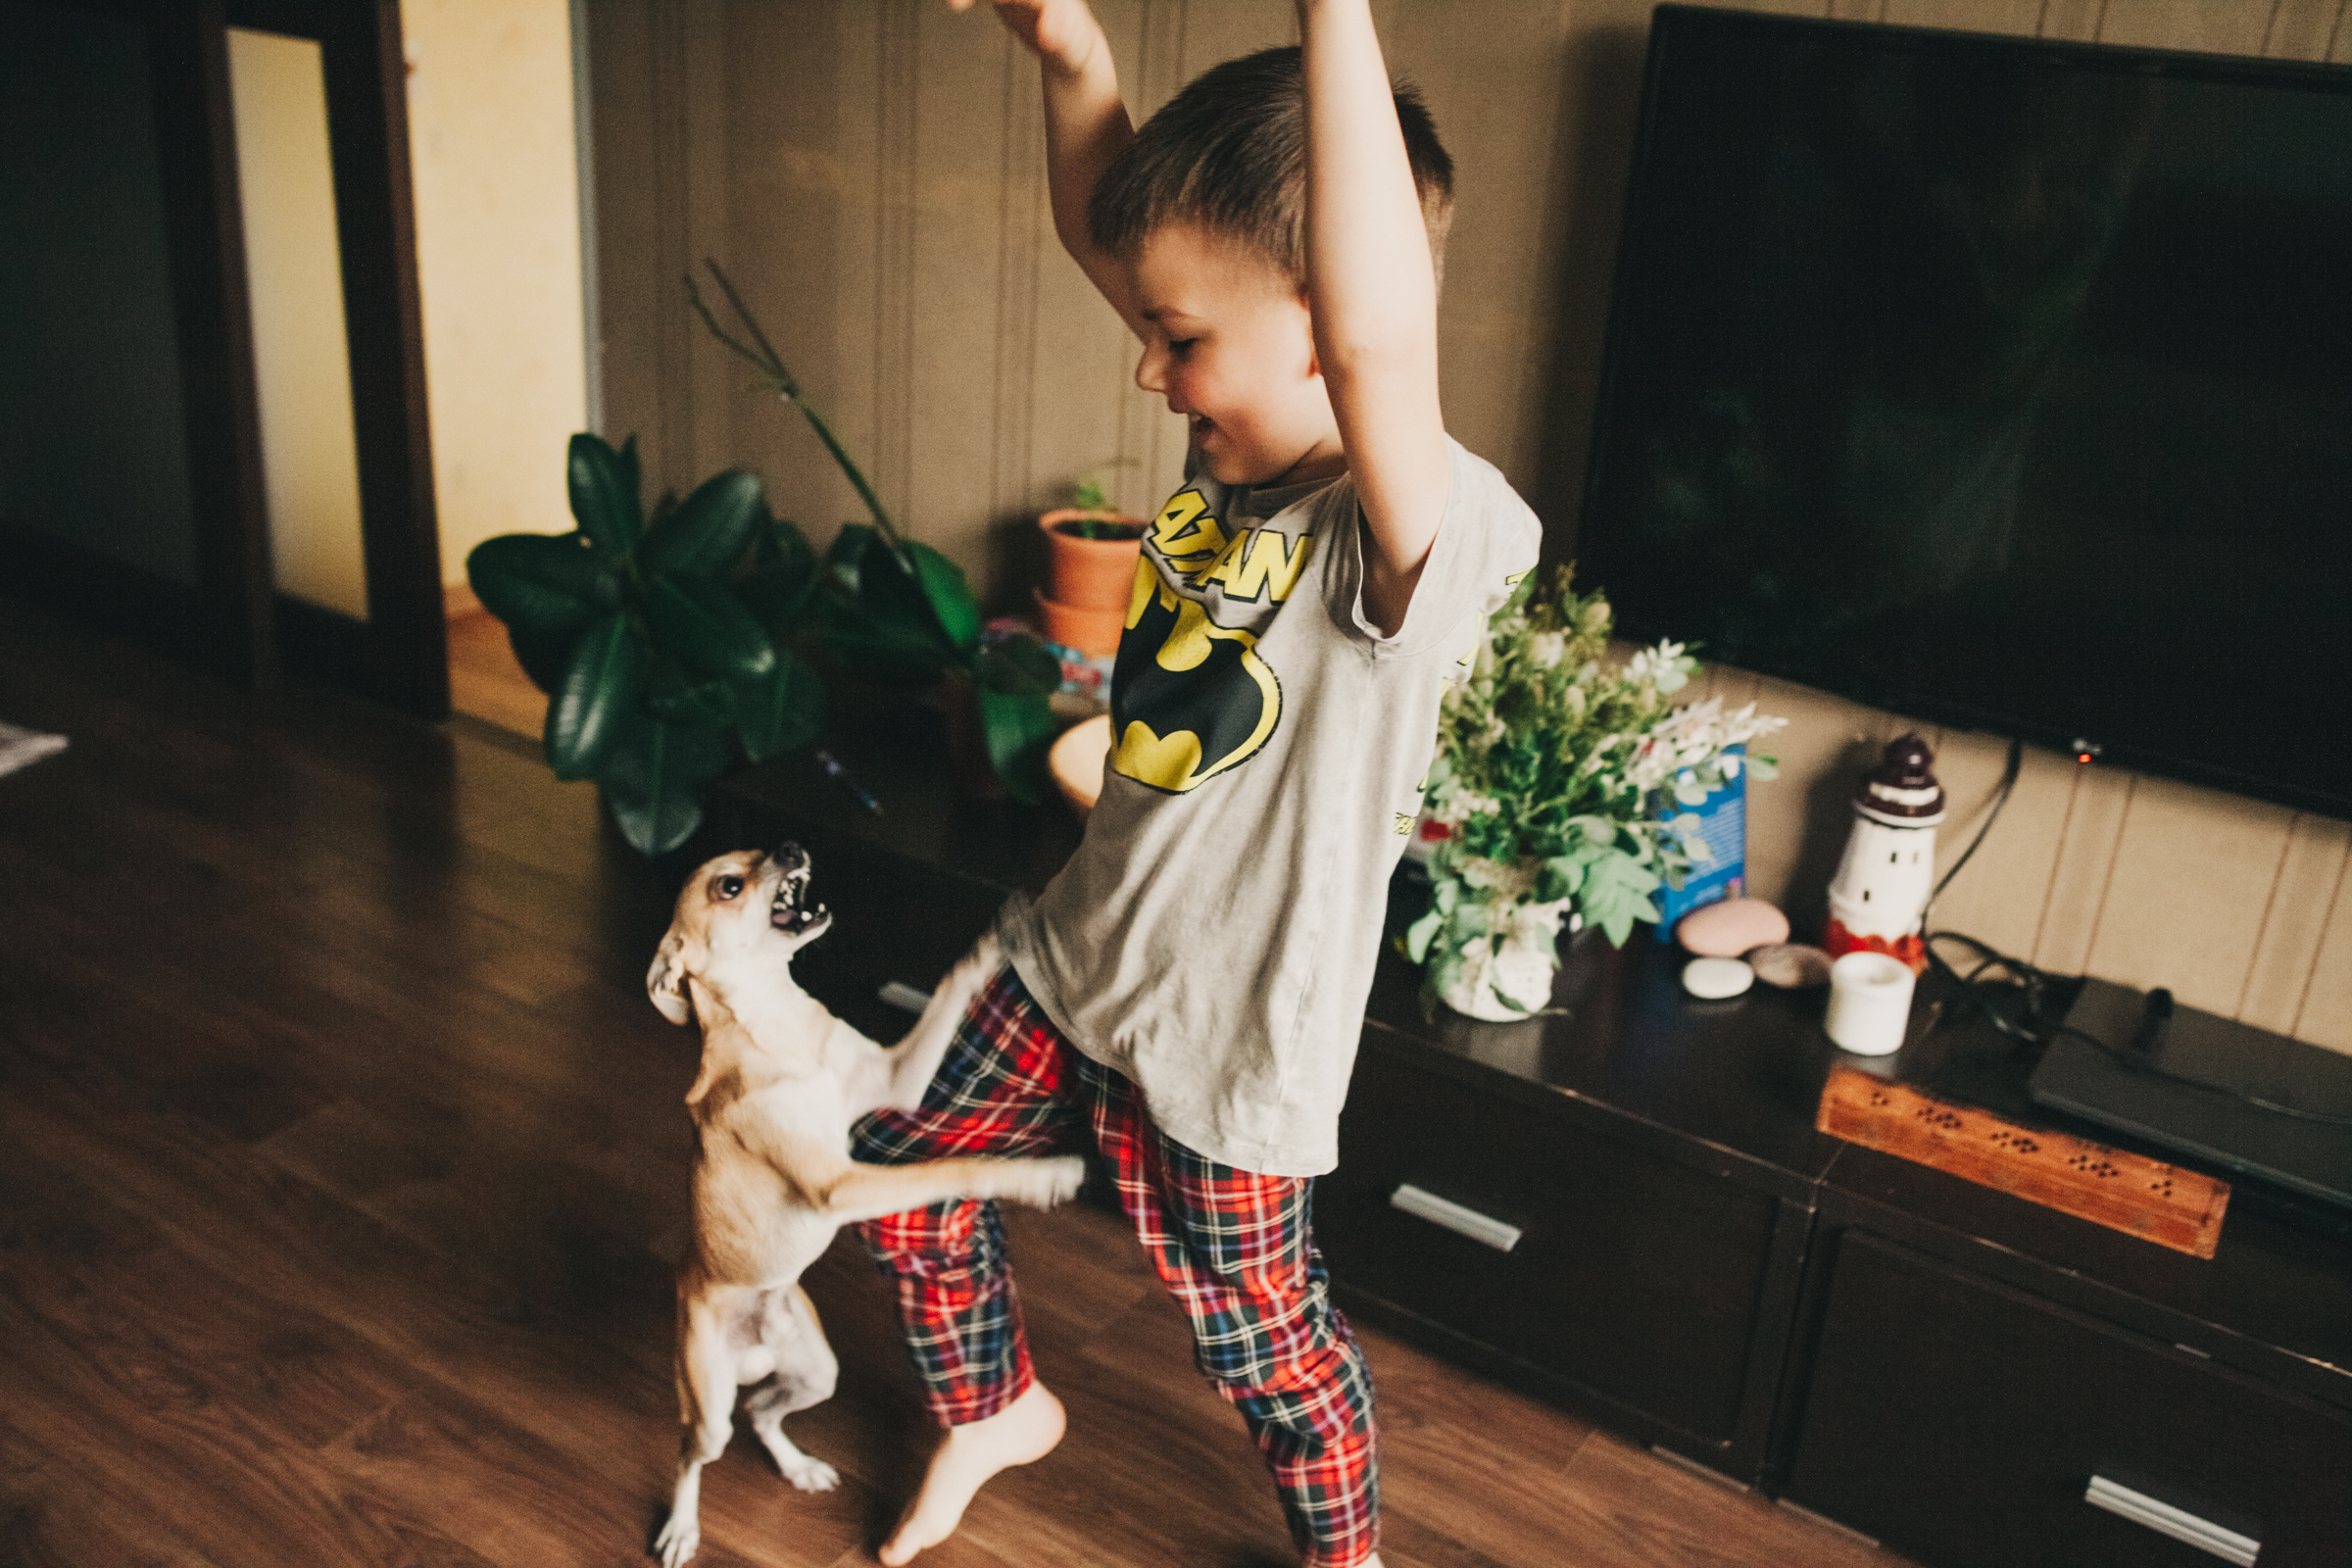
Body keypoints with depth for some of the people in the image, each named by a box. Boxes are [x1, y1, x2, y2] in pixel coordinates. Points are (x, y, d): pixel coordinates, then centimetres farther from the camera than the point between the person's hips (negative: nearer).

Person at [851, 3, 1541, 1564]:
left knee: (1263, 1338, 16)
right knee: (904, 1172, 23)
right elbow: (1107, 228, 4)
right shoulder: (1243, 452, -5)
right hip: (1074, 961, 8)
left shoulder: (1427, 534, -29)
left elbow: (1379, 339, -52)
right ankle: (998, 1406, 52)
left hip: (1224, 1042, -7)